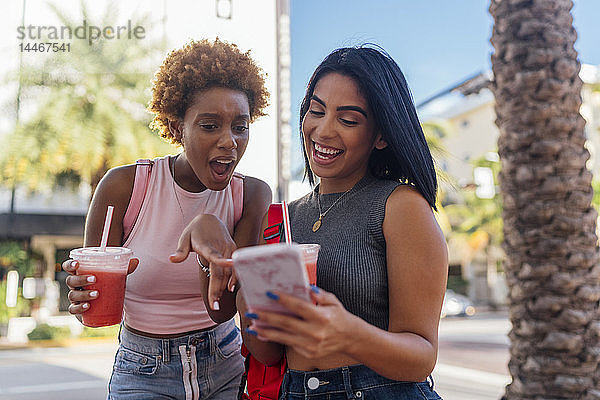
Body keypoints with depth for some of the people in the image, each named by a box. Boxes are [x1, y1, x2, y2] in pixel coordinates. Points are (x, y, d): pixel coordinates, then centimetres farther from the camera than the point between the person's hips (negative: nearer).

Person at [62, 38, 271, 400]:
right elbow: (94, 298, -5)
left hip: (226, 369, 1)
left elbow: (223, 309, -17)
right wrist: (85, 297, -28)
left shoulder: (253, 195, -8)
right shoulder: (123, 185, -12)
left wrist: (211, 232, -34)